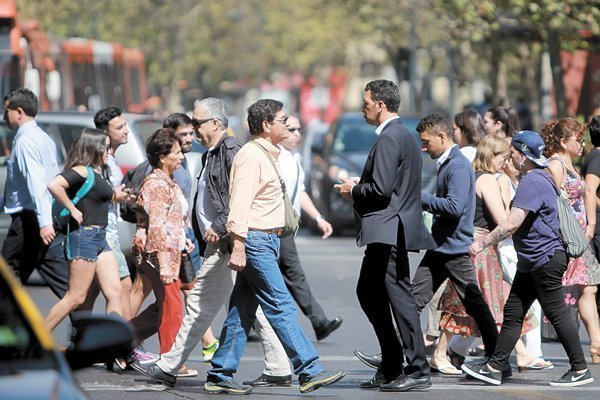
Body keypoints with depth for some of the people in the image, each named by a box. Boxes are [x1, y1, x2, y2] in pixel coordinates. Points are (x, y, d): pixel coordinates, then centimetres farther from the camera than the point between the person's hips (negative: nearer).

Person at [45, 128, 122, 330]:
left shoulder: (100, 172, 14)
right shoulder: (82, 171, -14)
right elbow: (54, 185, -29)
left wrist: (117, 195, 14)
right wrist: (72, 209, -20)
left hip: (100, 238, 9)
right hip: (84, 236, -9)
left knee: (114, 293, 4)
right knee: (75, 297, -5)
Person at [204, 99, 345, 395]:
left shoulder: (266, 155, 19)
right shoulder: (251, 156, -13)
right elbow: (240, 204, -19)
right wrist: (238, 247, -24)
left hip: (266, 241, 10)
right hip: (255, 241, -10)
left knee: (243, 311, 8)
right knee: (281, 307, -10)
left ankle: (220, 375, 10)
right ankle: (309, 371, -12)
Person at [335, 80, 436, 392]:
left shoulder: (389, 138, -15)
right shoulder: (403, 135, 17)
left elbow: (381, 189, -22)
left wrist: (353, 191, -6)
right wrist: (361, 186, 14)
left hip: (388, 231, -11)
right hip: (385, 234, 11)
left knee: (400, 297, -8)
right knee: (368, 293, 18)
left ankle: (418, 371, -6)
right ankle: (390, 368, 21)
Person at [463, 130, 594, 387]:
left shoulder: (532, 182, -18)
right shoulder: (539, 178, 15)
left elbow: (512, 223, -25)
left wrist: (483, 243, -18)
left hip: (546, 260, -11)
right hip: (532, 262, 11)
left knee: (556, 314, -4)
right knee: (513, 312, 8)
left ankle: (580, 370, 3)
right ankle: (494, 368, 9)